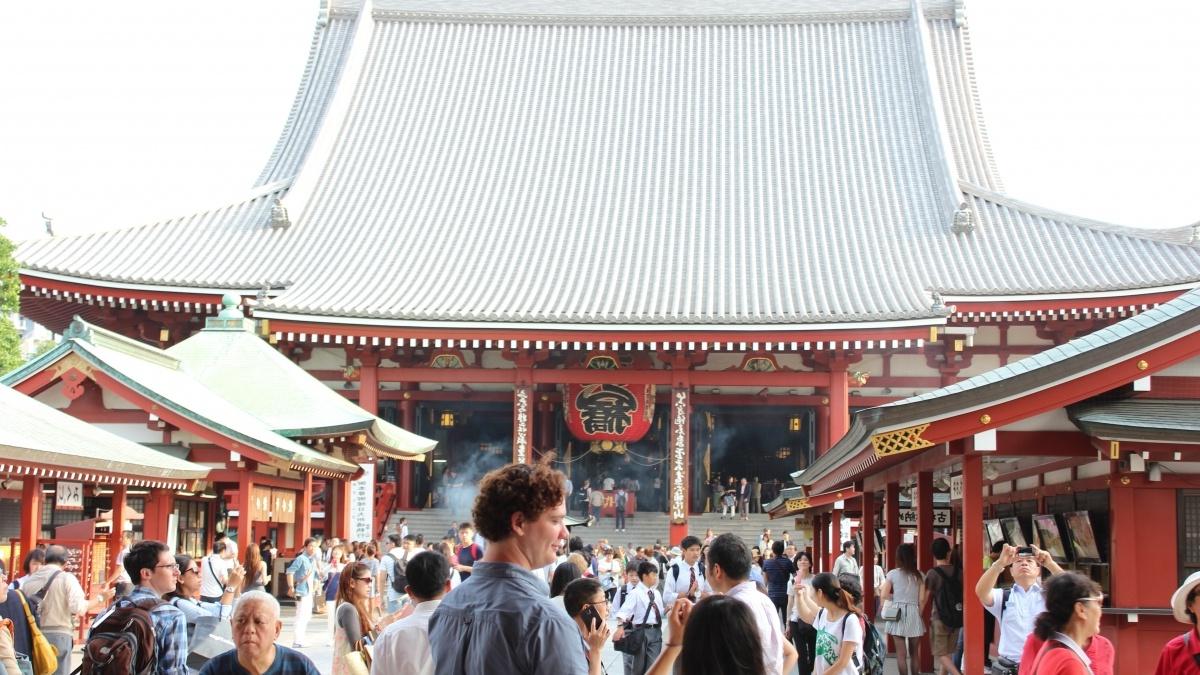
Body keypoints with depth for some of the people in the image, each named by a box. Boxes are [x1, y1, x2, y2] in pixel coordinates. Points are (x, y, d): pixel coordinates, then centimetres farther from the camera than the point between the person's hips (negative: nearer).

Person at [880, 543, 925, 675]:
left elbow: (884, 595, -7)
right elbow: (922, 599, 2)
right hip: (914, 614, 2)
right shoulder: (919, 575, 1)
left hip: (898, 614, -2)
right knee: (914, 652, 13)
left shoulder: (893, 574, -5)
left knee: (901, 653, 1)